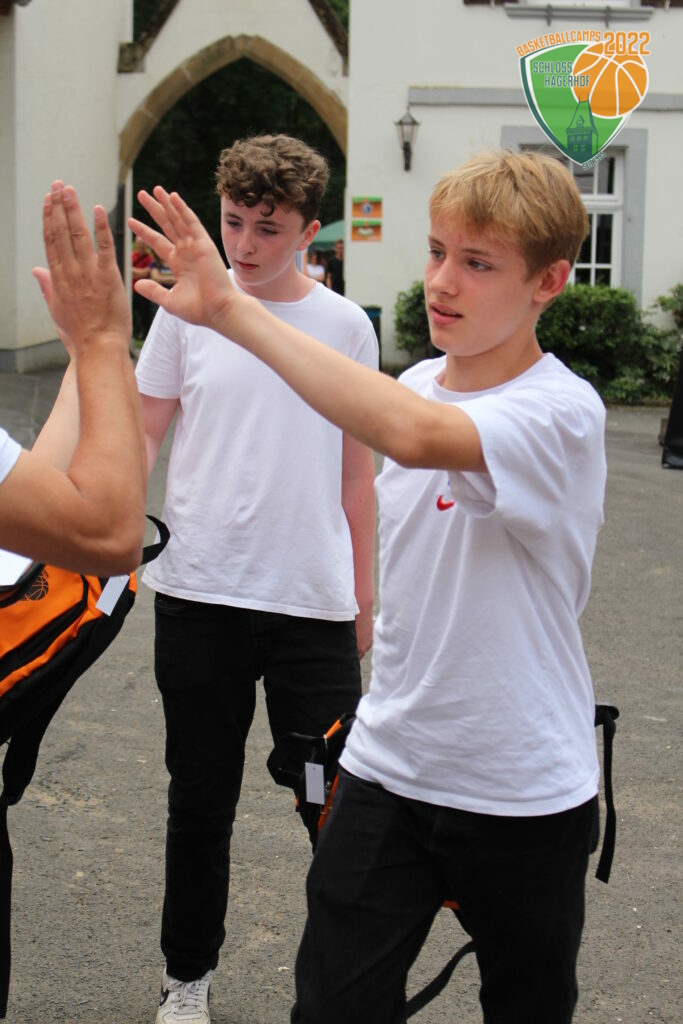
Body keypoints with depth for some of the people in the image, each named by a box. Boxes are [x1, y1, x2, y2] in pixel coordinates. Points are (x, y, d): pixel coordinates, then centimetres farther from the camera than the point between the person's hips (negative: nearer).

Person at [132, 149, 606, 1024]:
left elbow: (415, 435, -43)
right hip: (387, 766, 5)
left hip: (525, 795, -5)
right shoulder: (414, 385, 3)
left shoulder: (562, 411, -21)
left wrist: (232, 311, -43)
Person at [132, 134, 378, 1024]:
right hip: (199, 597, 1)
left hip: (315, 602, 0)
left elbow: (357, 471, 9)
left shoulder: (345, 326, 3)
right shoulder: (187, 310, 2)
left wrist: (364, 597, 9)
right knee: (201, 798, 12)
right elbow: (141, 436, 7)